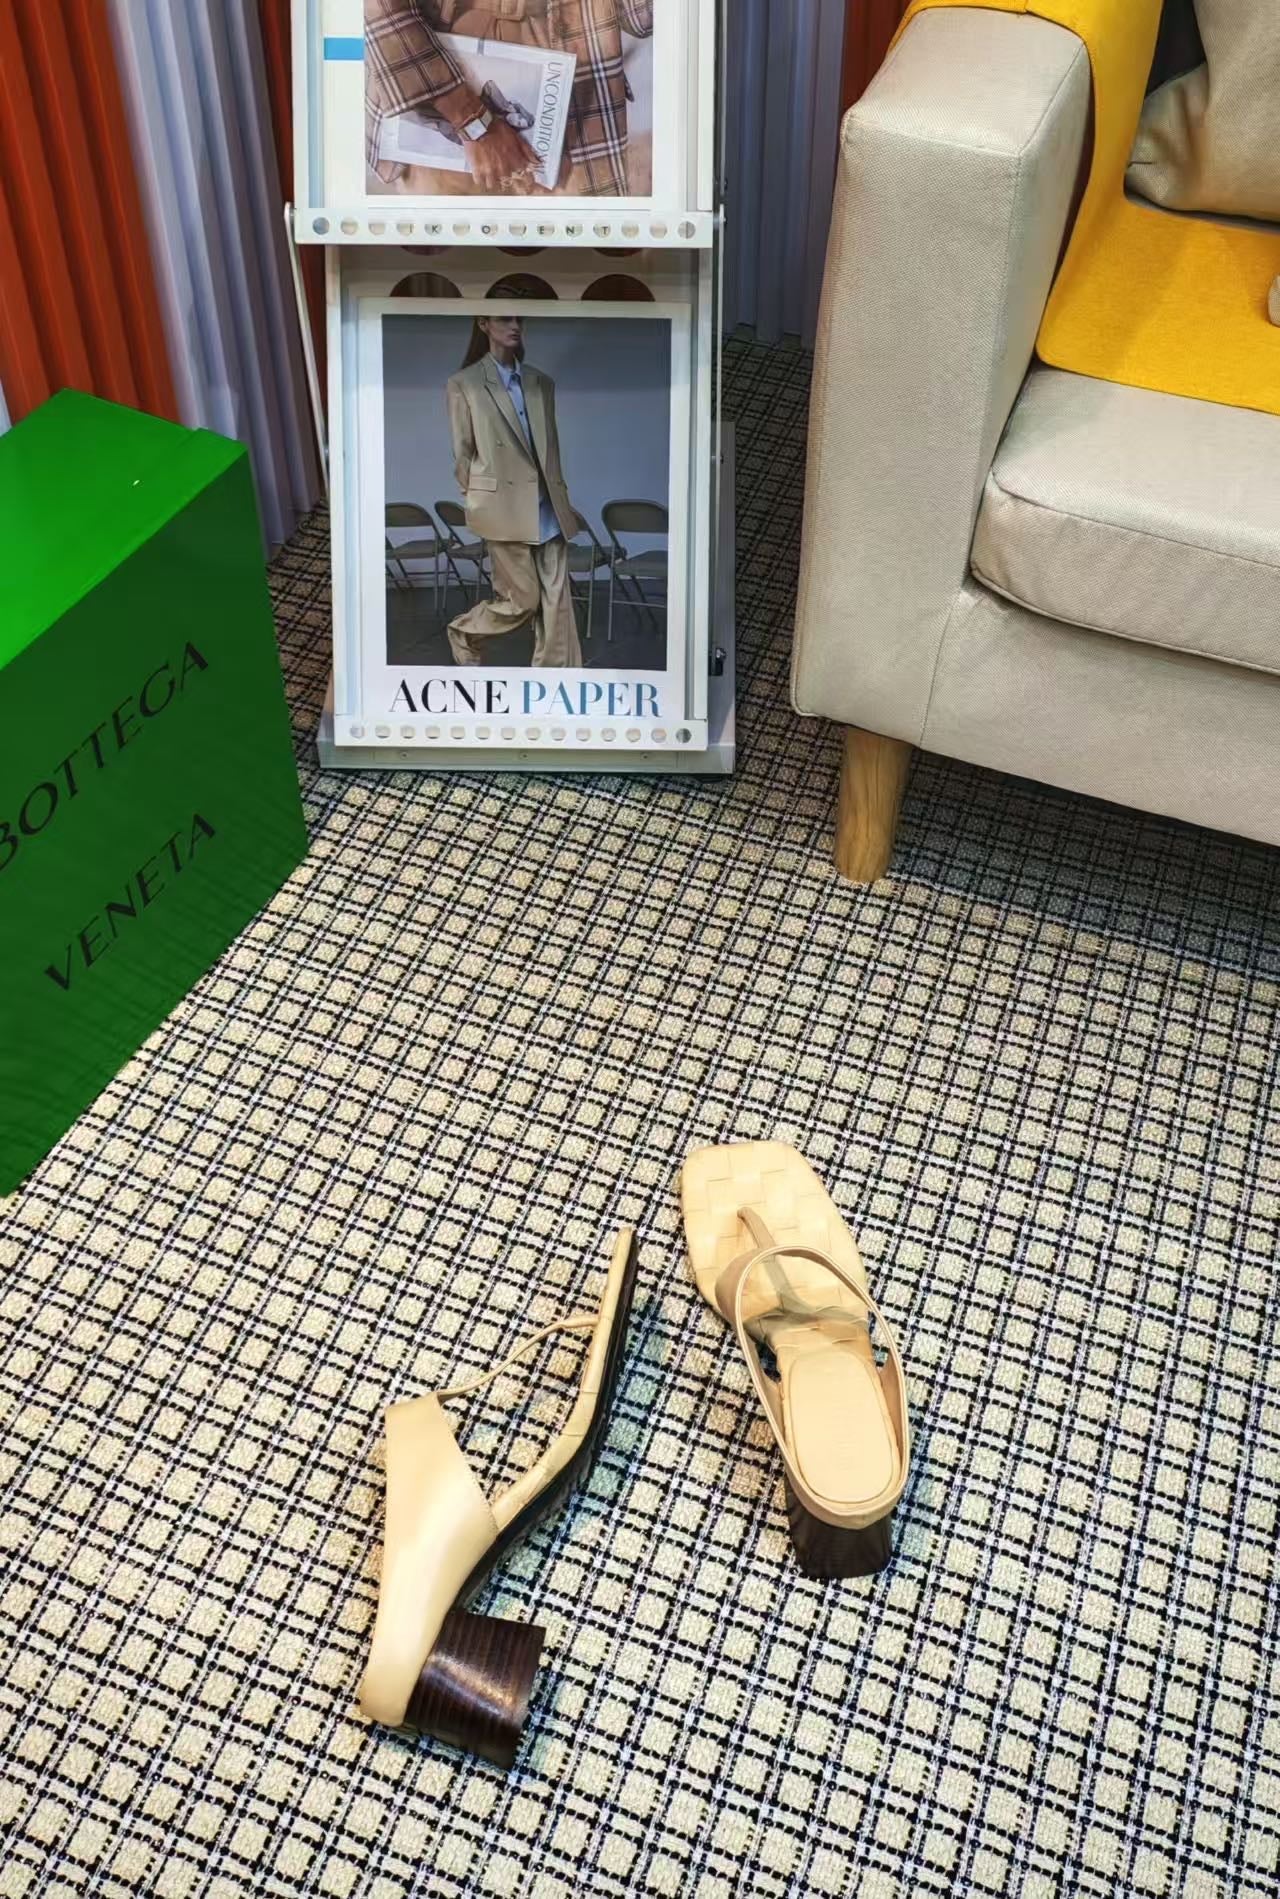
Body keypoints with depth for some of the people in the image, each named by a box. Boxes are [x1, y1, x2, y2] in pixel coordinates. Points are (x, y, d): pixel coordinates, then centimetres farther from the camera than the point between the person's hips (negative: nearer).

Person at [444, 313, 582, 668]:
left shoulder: (542, 383, 12)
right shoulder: (463, 384, -1)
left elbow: (552, 446, 16)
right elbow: (462, 454, 2)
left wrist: (558, 497, 12)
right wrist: (480, 502, 5)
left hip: (548, 506, 5)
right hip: (504, 506, -4)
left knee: (556, 600, -1)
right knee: (523, 600, -1)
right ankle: (463, 635, 27)